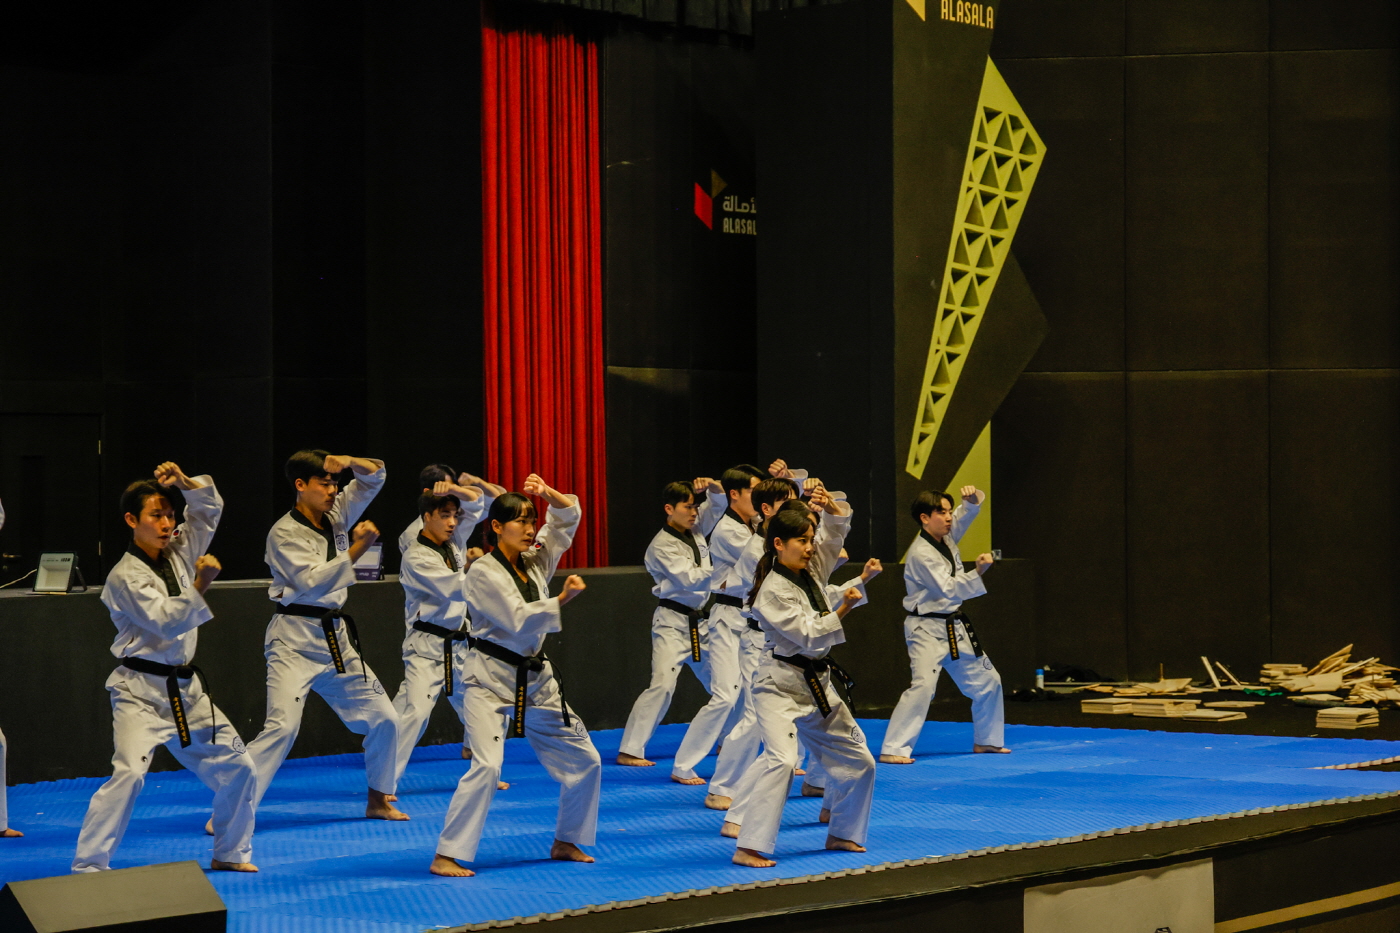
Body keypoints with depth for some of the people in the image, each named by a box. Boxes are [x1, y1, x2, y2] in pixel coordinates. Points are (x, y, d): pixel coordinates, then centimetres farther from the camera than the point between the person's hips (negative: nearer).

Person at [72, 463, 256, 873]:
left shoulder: (179, 552, 6)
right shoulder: (125, 577, -14)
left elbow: (209, 508, 14)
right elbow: (167, 622, -22)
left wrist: (186, 483, -4)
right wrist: (200, 586, -32)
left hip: (185, 689, 8)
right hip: (141, 692, -7)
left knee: (237, 767, 11)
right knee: (128, 773, -24)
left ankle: (230, 854, 26)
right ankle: (88, 868, -20)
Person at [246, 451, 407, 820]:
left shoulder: (337, 514, 7)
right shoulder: (284, 533, -11)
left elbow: (375, 476, 11)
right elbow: (313, 582, -21)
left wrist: (347, 462, -9)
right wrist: (357, 548, -21)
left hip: (336, 639, 7)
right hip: (295, 640, -7)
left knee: (383, 718, 9)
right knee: (282, 725, -21)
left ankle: (379, 799, 27)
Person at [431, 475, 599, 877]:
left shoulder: (535, 563, 7)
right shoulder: (484, 572, -13)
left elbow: (568, 516, 11)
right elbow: (518, 620, -23)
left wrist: (548, 494, -8)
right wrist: (562, 600, -31)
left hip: (535, 678, 7)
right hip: (491, 678, -7)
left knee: (583, 760, 9)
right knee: (487, 766, -22)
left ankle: (565, 842, 25)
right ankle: (446, 856, -17)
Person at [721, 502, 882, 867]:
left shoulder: (809, 578, 8)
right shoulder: (774, 590, -19)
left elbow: (829, 600, 29)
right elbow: (808, 636, -22)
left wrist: (862, 580, 17)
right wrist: (843, 610, -29)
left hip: (816, 685, 9)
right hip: (780, 685, -9)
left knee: (858, 761, 14)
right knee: (781, 760, -28)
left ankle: (842, 833, 32)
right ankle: (748, 847, -25)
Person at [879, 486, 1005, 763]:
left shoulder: (946, 537, 4)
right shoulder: (921, 553, -20)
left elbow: (968, 512, 12)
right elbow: (949, 589, -25)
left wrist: (973, 499, -12)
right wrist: (978, 572, -35)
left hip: (953, 626, 9)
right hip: (927, 628, -9)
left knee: (987, 681, 14)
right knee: (923, 685, -23)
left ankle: (987, 740, 30)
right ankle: (892, 750, -23)